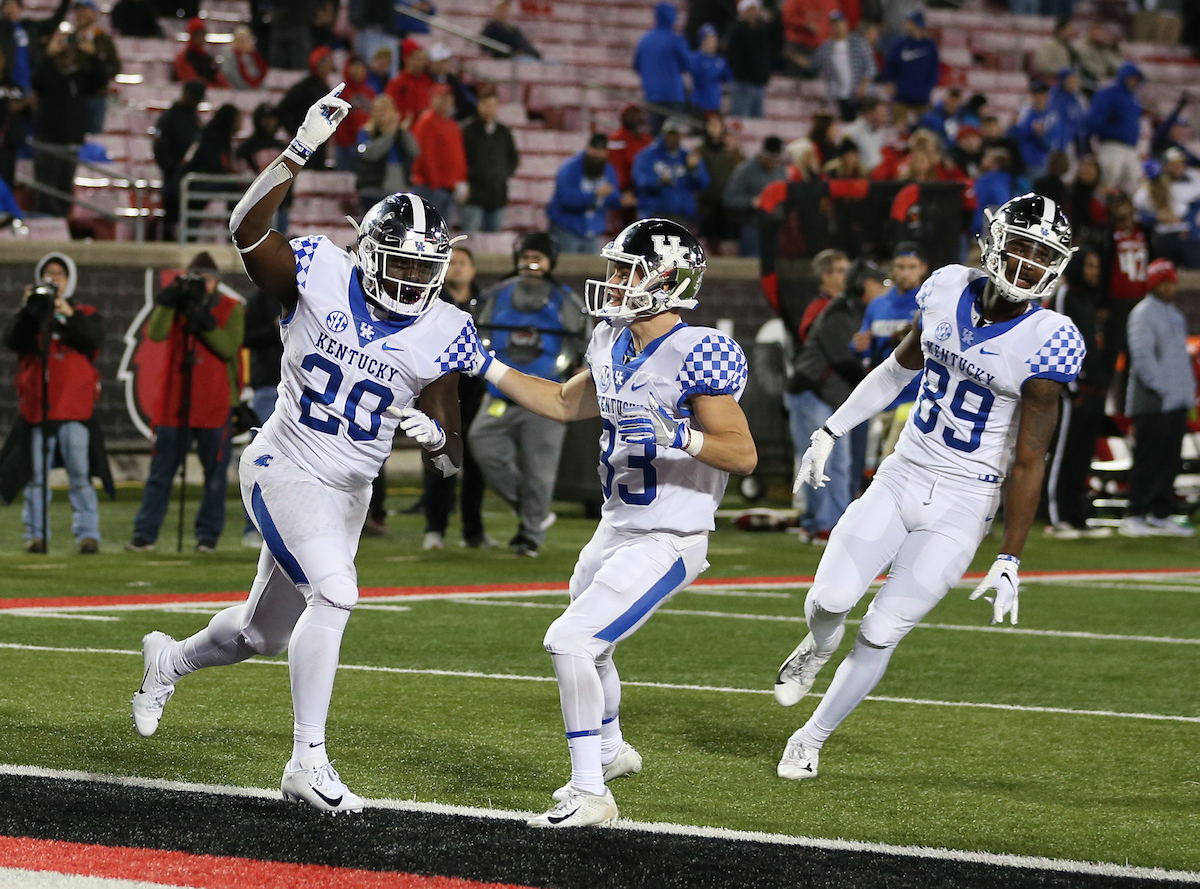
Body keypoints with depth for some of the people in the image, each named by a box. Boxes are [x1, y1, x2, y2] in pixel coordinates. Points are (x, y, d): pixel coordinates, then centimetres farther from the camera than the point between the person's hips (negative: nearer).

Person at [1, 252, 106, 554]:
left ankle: (88, 533, -6)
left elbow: (92, 338, -9)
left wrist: (66, 314, -18)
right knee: (36, 477, 2)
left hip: (74, 408, -1)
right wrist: (28, 311, -15)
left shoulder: (85, 314, 11)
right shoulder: (28, 315, 13)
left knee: (81, 475, -7)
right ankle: (35, 534, 6)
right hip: (35, 409, 1)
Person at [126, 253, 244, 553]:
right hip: (174, 402, 2)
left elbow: (228, 347, -13)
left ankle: (208, 534, 11)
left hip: (215, 407, -2)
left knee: (215, 475, 1)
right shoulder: (176, 303, 9)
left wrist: (203, 320, -19)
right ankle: (145, 534, 2)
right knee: (160, 471, 1)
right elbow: (156, 333, -9)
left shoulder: (230, 309, 3)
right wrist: (168, 300, -16)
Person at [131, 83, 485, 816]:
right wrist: (303, 151, -38)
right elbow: (248, 229, -30)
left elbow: (452, 458, -2)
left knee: (265, 633, 17)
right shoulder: (321, 277, -13)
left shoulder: (442, 336, -5)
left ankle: (171, 660, 49)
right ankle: (309, 763, -19)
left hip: (349, 493, 5)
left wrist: (435, 434, -26)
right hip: (285, 471, -5)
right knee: (334, 593, -26)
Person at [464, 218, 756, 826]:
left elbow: (743, 455, -23)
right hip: (616, 528, 9)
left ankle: (590, 794, -11)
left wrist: (675, 437, -37)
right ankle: (611, 752, 55)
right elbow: (565, 404, 22)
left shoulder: (697, 356, -22)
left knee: (569, 641, -19)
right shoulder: (612, 346, 5)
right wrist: (484, 367, 18)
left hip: (666, 542, -9)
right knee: (585, 646, 28)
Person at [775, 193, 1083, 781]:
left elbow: (1028, 463, -13)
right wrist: (831, 431, 18)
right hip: (900, 479, 3)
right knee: (831, 599, -13)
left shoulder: (1046, 345, -16)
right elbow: (901, 367, 17)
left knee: (882, 633, -3)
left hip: (962, 507, -3)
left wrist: (1009, 562, -13)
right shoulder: (949, 291, -2)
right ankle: (820, 645, 24)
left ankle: (811, 739, 19)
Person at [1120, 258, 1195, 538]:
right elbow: (1141, 355, -16)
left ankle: (1159, 514, 14)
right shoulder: (1143, 313, -8)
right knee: (1147, 460, -8)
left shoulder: (1174, 313, 19)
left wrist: (1188, 387, 15)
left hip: (1177, 401, 8)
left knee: (1169, 460, 8)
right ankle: (1134, 516, -5)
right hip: (1152, 401, -8)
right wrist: (1160, 388, -19)